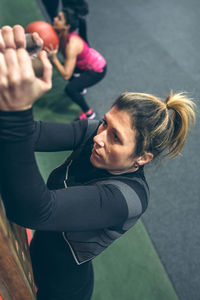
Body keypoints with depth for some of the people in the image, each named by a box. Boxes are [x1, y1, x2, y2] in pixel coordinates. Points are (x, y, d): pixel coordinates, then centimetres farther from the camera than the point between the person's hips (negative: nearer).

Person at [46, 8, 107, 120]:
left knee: (70, 89, -20)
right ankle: (79, 88, 48)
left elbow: (66, 75, -36)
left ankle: (89, 113, 2)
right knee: (62, 66, 25)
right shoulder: (62, 35, -12)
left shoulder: (72, 45, -36)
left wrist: (53, 58, -42)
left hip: (97, 70, -9)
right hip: (87, 63, 9)